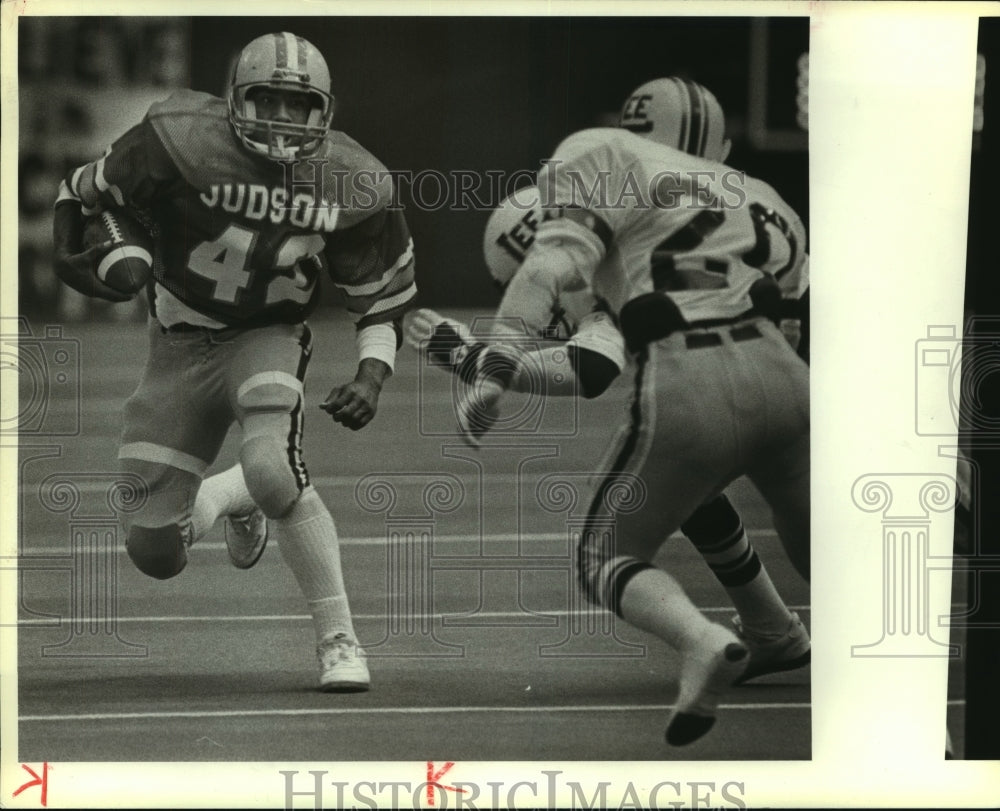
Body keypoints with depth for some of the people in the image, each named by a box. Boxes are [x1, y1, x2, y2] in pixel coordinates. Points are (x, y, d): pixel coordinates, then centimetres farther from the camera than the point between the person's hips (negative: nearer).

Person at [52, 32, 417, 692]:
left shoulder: (351, 185, -12)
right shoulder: (183, 142, -17)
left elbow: (385, 300, -1)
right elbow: (82, 194, -1)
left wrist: (372, 378, -17)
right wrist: (73, 255, -18)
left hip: (270, 339, -1)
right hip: (182, 344, 1)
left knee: (273, 469, -33)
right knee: (153, 552, -2)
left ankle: (339, 640, -15)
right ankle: (224, 501, 37)